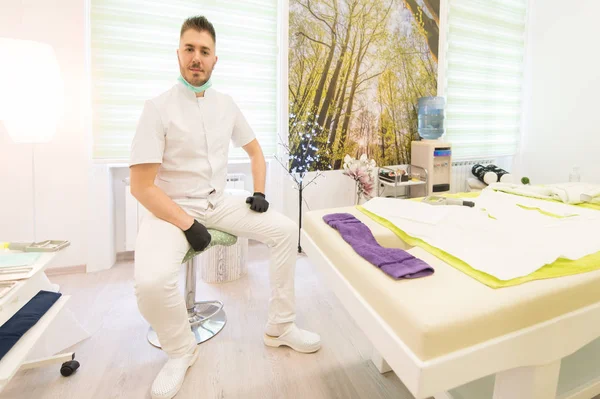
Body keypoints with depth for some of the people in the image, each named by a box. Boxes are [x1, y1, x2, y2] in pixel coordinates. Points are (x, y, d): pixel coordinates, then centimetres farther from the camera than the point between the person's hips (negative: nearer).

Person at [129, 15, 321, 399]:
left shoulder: (226, 104, 5)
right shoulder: (158, 108, -10)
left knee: (286, 230, -11)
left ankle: (280, 327, 5)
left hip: (219, 203, 5)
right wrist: (188, 225, -19)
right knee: (152, 280, -30)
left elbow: (255, 150, 16)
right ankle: (182, 350, 4)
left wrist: (259, 192, 1)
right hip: (173, 208, -4)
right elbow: (142, 186, -14)